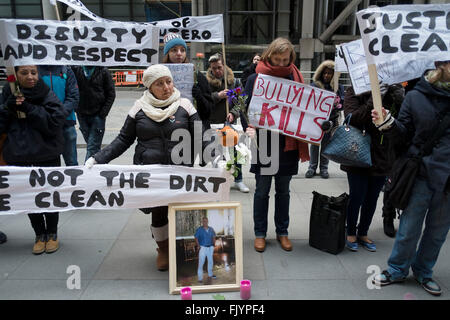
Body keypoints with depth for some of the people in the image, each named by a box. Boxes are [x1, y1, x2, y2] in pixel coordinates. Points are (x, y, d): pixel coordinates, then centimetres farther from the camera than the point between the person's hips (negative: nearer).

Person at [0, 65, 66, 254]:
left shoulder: (47, 95, -8)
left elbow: (55, 123, -19)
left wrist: (29, 108, -24)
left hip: (47, 156, -3)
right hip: (18, 157, 3)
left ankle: (52, 234, 29)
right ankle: (39, 235, 30)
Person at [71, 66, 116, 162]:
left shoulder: (103, 71, -3)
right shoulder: (76, 69, 1)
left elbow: (111, 94, 0)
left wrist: (103, 113, -7)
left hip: (98, 115, -3)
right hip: (81, 115, 3)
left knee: (92, 147, -6)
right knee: (92, 144, 12)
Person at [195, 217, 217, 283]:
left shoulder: (211, 229, 5)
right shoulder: (199, 229, -5)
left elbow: (213, 237, 14)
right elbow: (196, 238, -3)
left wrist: (213, 245, 3)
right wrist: (198, 246, -14)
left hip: (210, 247, 4)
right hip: (202, 247, -4)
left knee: (210, 261, 15)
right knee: (201, 262, -7)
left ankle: (210, 274, 34)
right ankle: (200, 278, -3)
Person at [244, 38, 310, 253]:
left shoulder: (294, 78, 7)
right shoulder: (256, 78, 0)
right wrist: (249, 127, -23)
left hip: (288, 144, 3)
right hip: (263, 143, -2)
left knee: (283, 190, 13)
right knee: (262, 190, 7)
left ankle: (282, 232, 27)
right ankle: (260, 233, 22)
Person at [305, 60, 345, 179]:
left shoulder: (338, 87, 3)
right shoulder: (314, 85, -1)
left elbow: (342, 102, 1)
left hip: (331, 120, 1)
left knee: (326, 144, 9)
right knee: (314, 143, 5)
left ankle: (324, 168, 19)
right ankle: (312, 167, 16)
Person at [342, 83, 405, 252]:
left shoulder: (392, 91, 5)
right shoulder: (354, 92, -5)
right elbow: (353, 118, -18)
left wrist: (399, 97, -19)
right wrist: (374, 99, -25)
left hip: (381, 159, 4)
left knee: (372, 199, 14)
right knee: (357, 197, 5)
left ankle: (363, 233, 33)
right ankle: (351, 233, 27)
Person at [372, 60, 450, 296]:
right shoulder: (416, 96, -2)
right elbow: (405, 135, -2)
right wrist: (387, 123, -18)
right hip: (422, 173, -2)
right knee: (409, 228, 7)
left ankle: (423, 271, 35)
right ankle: (397, 270, 27)